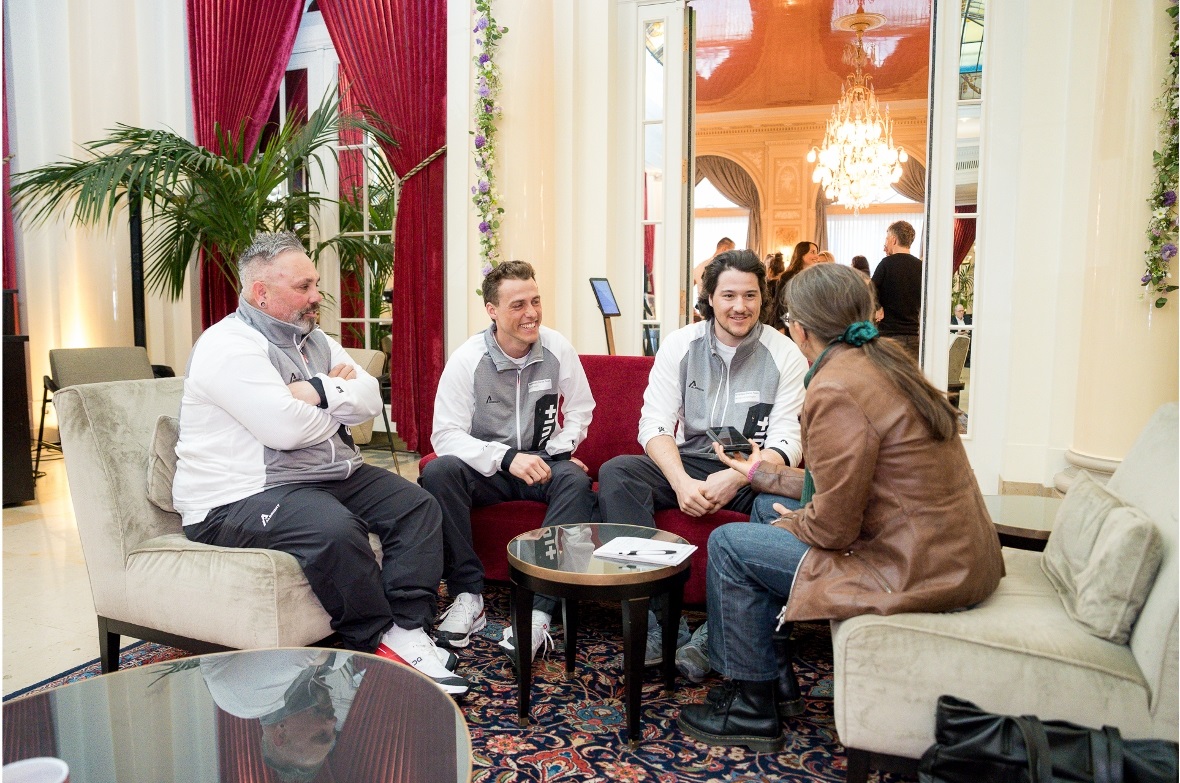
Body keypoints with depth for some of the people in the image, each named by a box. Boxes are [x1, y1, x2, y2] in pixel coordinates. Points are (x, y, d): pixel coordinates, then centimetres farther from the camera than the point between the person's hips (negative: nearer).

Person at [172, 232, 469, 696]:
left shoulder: (312, 338, 14)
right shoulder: (230, 346, -13)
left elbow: (370, 400, 3)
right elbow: (286, 428, -26)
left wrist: (319, 393, -17)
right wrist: (338, 404, -5)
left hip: (331, 475, 9)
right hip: (241, 498, -9)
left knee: (417, 506, -3)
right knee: (336, 529, -35)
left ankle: (408, 631, -15)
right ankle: (380, 647, -15)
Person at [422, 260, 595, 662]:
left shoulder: (557, 349, -5)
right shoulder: (468, 359, -11)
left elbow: (580, 410, 7)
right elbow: (446, 435, -17)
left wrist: (557, 452, -11)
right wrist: (506, 457, -31)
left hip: (543, 463, 1)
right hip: (487, 467, -1)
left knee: (576, 480, -32)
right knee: (438, 471, -31)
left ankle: (539, 609, -32)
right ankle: (468, 594, -21)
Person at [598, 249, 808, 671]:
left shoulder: (785, 355, -3)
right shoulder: (680, 344, 2)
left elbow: (787, 442, -9)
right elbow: (654, 424, -6)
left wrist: (736, 477, -29)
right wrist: (681, 482, -25)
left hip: (753, 474, -2)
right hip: (686, 465, 2)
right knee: (615, 473, -24)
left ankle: (714, 635, -25)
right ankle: (661, 626, -31)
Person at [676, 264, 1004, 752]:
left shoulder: (836, 389, -20)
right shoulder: (885, 361, 9)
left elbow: (832, 527, -19)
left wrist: (790, 523, 2)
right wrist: (770, 476, 24)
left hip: (916, 572, -10)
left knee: (729, 544, -2)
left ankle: (753, 709, 15)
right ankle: (763, 671, 31)